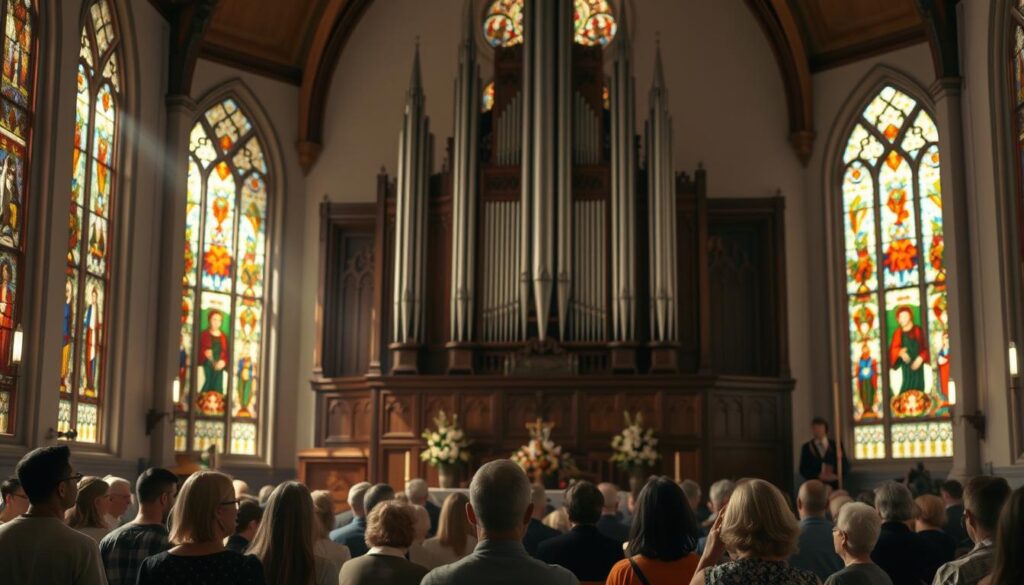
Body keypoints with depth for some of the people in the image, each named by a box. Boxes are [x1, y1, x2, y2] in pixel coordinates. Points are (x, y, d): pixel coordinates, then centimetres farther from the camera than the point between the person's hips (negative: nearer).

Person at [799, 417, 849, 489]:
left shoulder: (836, 445, 9)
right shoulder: (806, 447, 8)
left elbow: (846, 466, 8)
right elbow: (803, 470, 2)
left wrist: (836, 476, -11)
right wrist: (818, 476, -12)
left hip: (834, 486, 0)